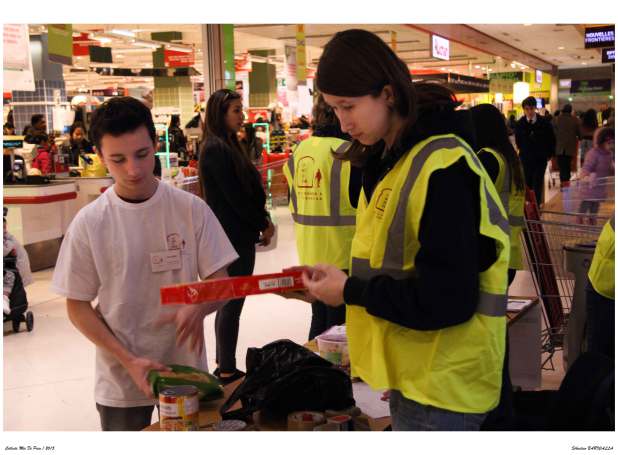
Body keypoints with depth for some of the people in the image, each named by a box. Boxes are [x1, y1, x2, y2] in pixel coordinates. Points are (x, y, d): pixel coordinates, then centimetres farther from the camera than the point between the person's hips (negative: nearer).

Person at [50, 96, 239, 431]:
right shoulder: (88, 223, -9)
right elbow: (77, 306, -2)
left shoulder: (192, 209, -8)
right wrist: (129, 361, -14)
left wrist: (198, 308, -25)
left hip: (188, 375, 1)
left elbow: (221, 283, -2)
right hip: (120, 384, -1)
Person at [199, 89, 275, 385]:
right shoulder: (216, 148, -15)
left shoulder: (226, 145, 14)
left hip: (236, 235, 10)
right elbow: (235, 196, -18)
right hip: (233, 236, -10)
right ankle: (228, 371, 6)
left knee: (228, 303, 14)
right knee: (232, 303, -3)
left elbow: (247, 188, 14)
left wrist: (261, 220, 4)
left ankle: (224, 367, 24)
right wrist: (263, 224, -8)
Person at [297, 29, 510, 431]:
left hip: (443, 384, -9)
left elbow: (448, 301, -25)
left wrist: (351, 291, -17)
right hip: (411, 370, 9)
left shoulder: (442, 167, -22)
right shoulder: (388, 157, 8)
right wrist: (341, 281, 1)